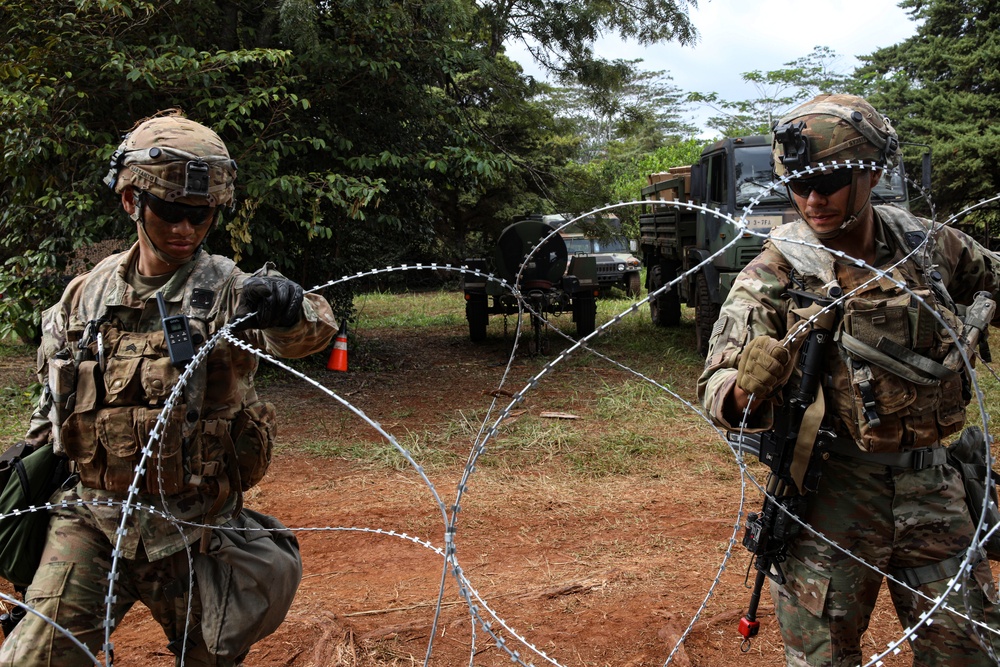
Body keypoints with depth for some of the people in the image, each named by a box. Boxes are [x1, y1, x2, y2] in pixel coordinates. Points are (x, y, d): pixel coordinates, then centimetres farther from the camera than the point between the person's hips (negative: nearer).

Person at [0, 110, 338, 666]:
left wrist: (289, 309, -54)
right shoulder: (87, 295, 2)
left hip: (193, 533, -2)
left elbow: (310, 332, -34)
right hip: (92, 523, 3)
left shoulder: (226, 290, -12)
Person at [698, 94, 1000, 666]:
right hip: (830, 495, -3)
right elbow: (718, 390, -18)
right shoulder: (773, 276, -10)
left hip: (934, 487, 4)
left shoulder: (930, 245, 1)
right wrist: (746, 392, -40)